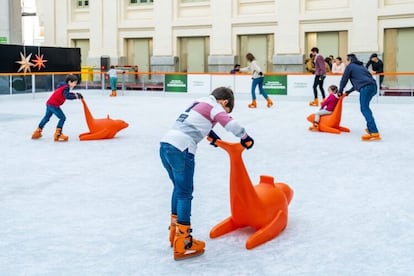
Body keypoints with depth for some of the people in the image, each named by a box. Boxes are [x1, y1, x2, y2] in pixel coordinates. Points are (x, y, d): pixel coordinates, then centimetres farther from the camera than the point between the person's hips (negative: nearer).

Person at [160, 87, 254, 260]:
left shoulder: (199, 103, 26)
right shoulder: (214, 107, 3)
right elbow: (231, 124, -9)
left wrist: (213, 138, 47)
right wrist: (245, 138, 6)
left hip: (165, 145, 8)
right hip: (181, 150, -8)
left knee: (179, 188, 22)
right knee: (185, 193, -2)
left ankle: (175, 232, 32)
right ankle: (182, 244, -1)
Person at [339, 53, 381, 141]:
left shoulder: (350, 66, 12)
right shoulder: (361, 66, 34)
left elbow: (344, 80, 14)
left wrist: (340, 91, 29)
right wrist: (348, 92, 39)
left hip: (365, 88, -8)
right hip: (373, 86, 8)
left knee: (364, 109, -12)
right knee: (365, 107, 25)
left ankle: (374, 132, -24)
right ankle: (370, 127, 24)